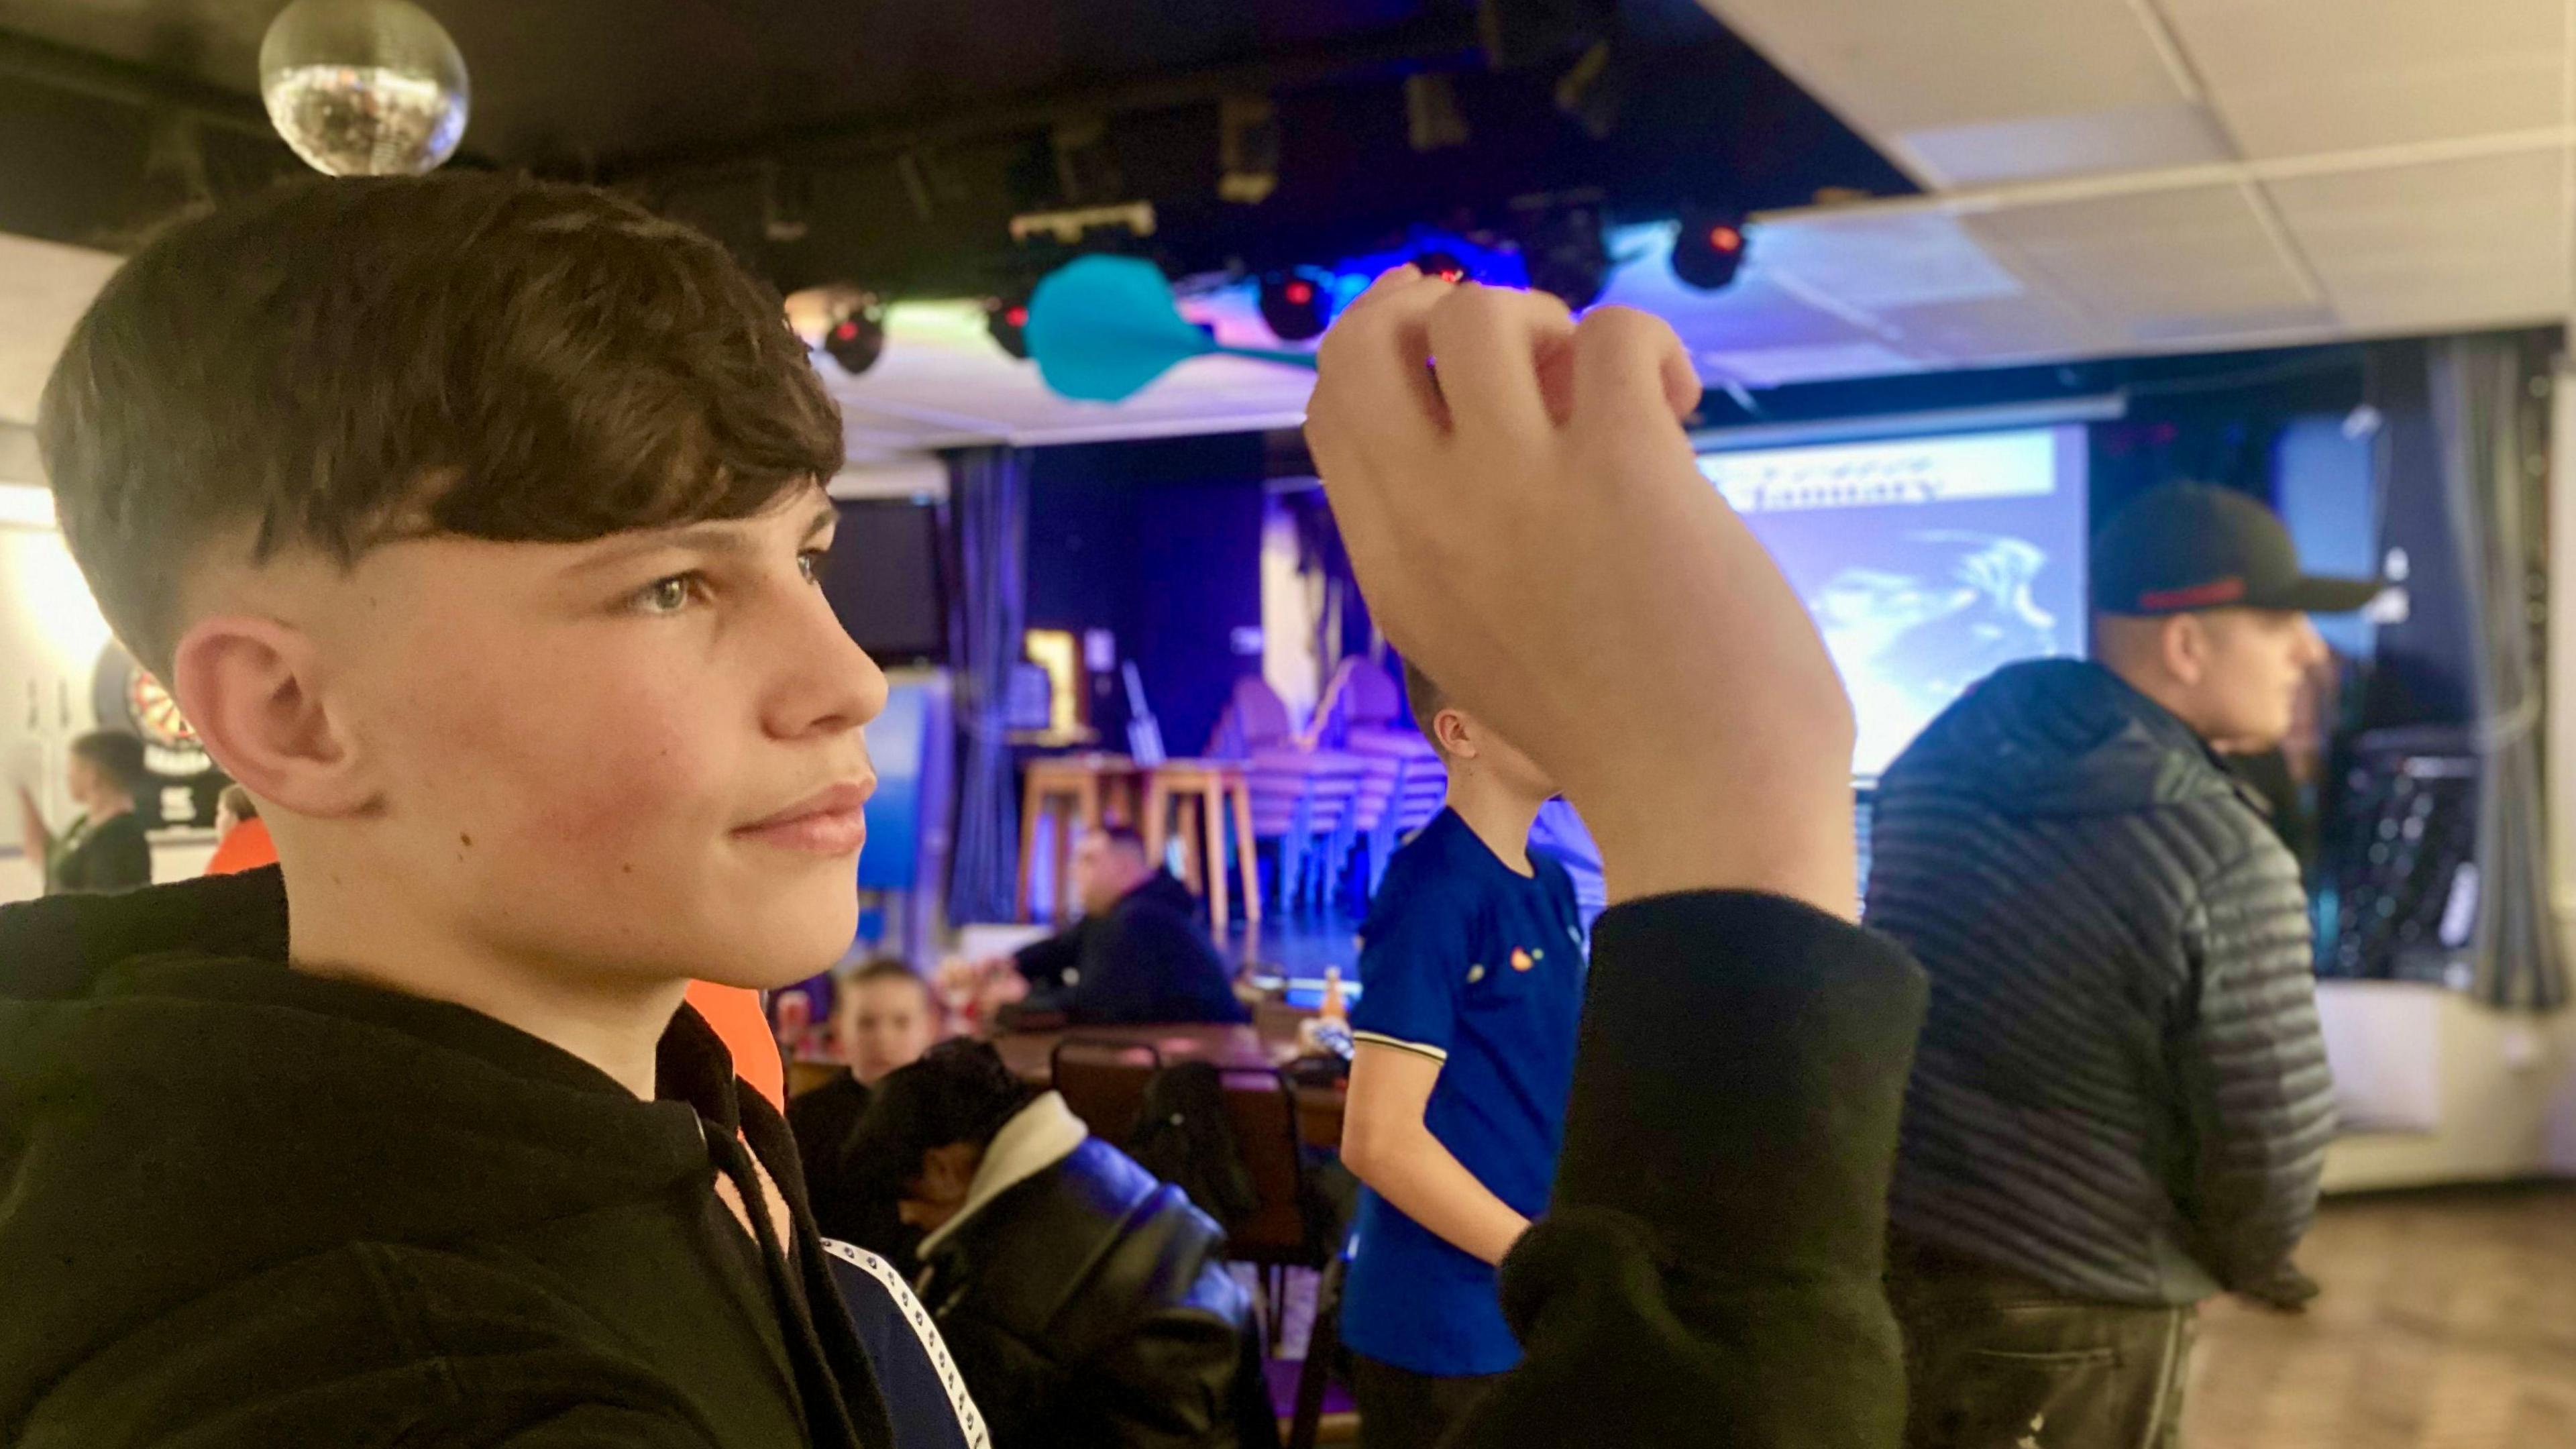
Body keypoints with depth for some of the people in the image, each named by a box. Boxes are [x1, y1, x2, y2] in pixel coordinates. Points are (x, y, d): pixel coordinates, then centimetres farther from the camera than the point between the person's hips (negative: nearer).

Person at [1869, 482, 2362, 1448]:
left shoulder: (1944, 752, -1)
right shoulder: (2226, 859, -21)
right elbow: (2273, 1144, -16)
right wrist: (2247, 1264, 5)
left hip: (1870, 1249, 6)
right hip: (2068, 1320, -6)